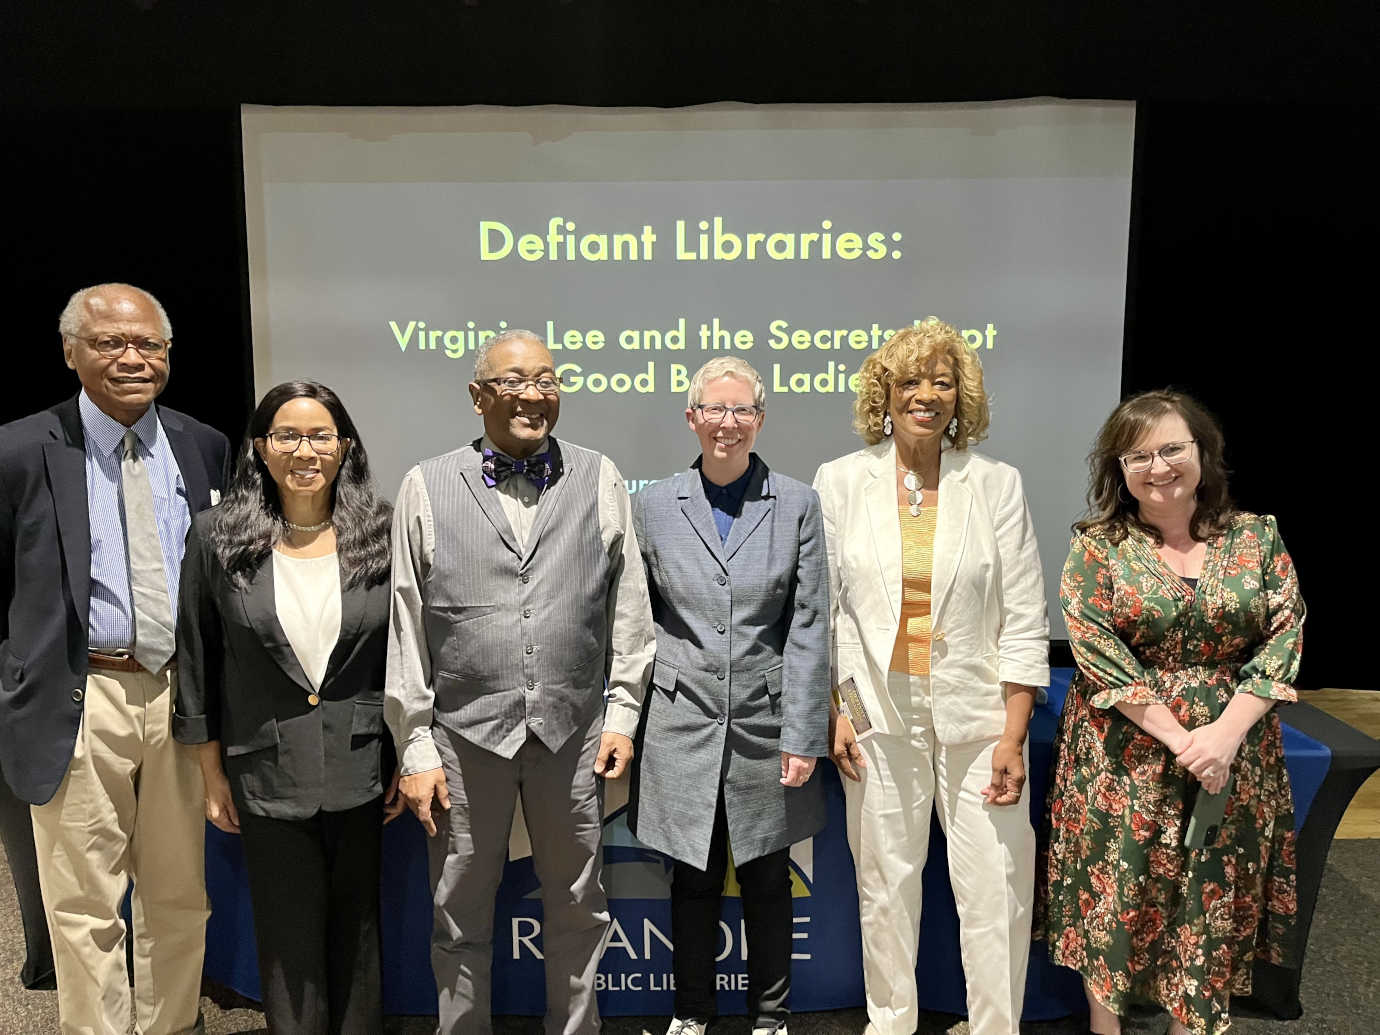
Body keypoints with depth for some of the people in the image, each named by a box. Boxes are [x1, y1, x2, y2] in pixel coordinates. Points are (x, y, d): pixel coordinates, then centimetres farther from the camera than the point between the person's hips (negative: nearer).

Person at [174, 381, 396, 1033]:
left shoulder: (381, 533, -3)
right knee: (289, 941, 11)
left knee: (356, 930, 15)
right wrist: (212, 771, 2)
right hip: (267, 773, 0)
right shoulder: (217, 536, -4)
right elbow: (197, 659, 1)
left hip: (361, 766, 1)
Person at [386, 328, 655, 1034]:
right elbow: (404, 626, 1)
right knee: (460, 916, 14)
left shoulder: (598, 479, 4)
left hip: (574, 731, 1)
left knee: (577, 909, 15)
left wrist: (622, 713, 3)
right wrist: (415, 746, -1)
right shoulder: (427, 487, 1)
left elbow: (629, 605, 6)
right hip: (465, 733, -1)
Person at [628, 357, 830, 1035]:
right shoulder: (655, 505, 2)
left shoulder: (796, 504, -1)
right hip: (683, 722, 1)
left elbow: (809, 627, -3)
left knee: (767, 880, 12)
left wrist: (804, 736, -6)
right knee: (693, 879, 12)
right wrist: (630, 721, 3)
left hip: (765, 723, 0)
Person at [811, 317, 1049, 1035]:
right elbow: (822, 608, 4)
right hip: (878, 713, 1)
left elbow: (1024, 621, -1)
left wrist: (1013, 734, -6)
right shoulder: (840, 481, 1)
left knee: (994, 887, 4)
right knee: (885, 882, 11)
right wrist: (832, 712, -1)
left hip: (976, 715, 0)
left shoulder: (997, 484, 0)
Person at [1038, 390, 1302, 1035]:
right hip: (1124, 758, -2)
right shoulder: (1096, 545, -4)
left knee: (1213, 903, 10)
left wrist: (1226, 732, -15)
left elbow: (1285, 636, -3)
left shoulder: (1257, 536, 3)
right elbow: (1096, 653, -12)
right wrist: (1179, 738, -17)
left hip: (1234, 757, 2)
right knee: (1115, 895, 7)